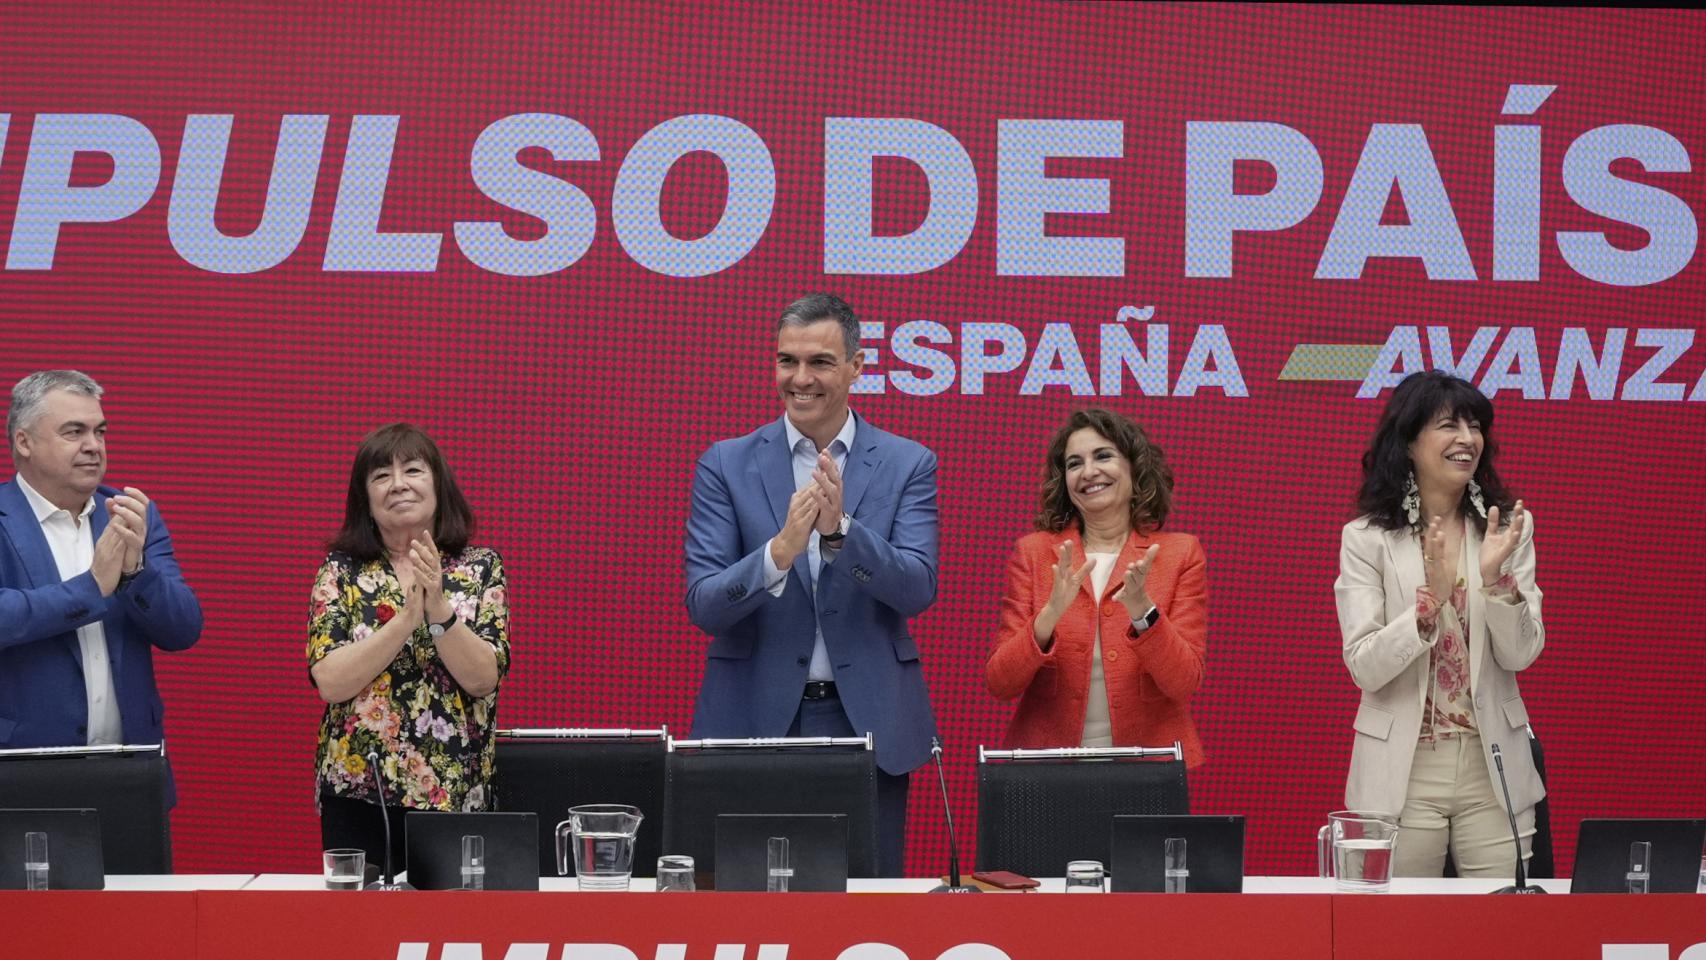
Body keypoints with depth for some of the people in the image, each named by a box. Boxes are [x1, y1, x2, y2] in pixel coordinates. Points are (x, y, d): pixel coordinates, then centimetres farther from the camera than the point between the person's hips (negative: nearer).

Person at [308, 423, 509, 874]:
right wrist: (407, 617, -18)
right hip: (357, 795, 0)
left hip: (456, 796, 0)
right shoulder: (341, 570, 3)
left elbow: (484, 679, -8)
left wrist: (438, 608, -21)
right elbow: (330, 682, -10)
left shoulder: (482, 568, 4)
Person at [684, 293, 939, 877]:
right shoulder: (727, 466, 3)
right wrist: (780, 551, -23)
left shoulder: (908, 466, 3)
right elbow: (703, 605, -5)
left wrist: (840, 529, -23)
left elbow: (918, 589, -7)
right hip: (755, 719, 0)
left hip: (869, 720, 0)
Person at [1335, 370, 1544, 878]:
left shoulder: (1508, 529, 5)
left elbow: (1521, 654, -1)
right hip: (1402, 772, -2)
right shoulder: (1367, 539, -2)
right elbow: (1365, 668, -10)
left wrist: (1495, 578, -17)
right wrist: (1428, 603, -24)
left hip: (1491, 766, 2)